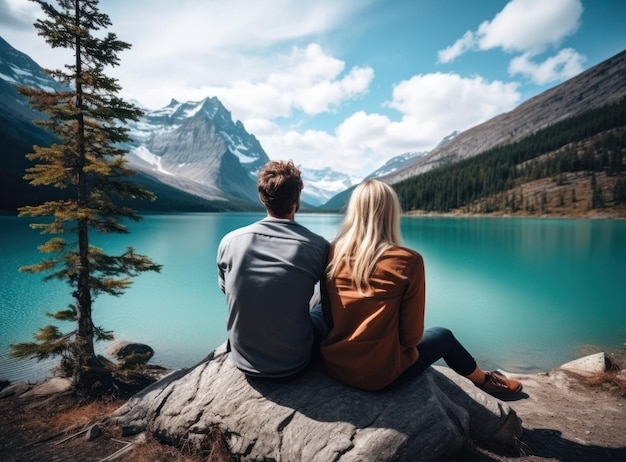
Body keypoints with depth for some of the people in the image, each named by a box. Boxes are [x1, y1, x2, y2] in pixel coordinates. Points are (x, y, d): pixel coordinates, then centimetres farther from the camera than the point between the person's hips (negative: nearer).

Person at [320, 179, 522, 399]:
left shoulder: (333, 252, -7)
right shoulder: (407, 261, -19)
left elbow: (328, 317, 3)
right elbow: (411, 335, -10)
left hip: (334, 363, 5)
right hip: (379, 372, -4)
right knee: (443, 336, 24)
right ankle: (485, 380, 51)